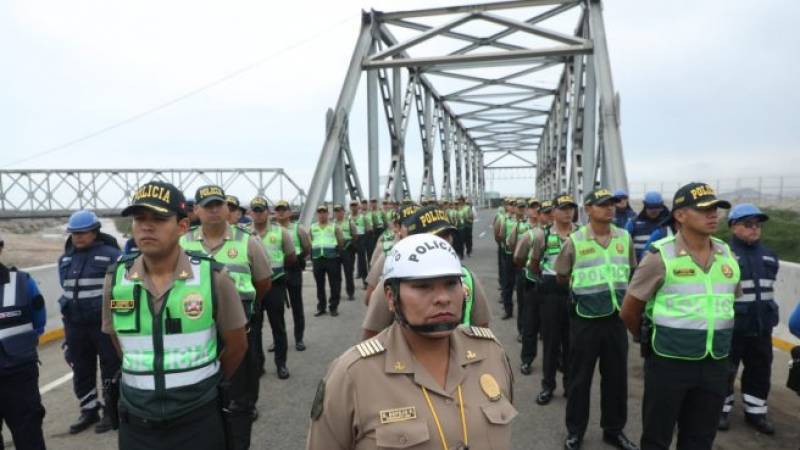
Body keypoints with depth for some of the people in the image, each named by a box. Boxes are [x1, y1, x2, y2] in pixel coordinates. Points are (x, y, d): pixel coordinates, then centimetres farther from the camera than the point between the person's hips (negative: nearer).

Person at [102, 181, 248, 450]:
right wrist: (147, 379, 12)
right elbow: (119, 340, 11)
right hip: (135, 423, 2)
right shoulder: (115, 278, -5)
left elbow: (237, 344, -1)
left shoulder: (213, 277, -13)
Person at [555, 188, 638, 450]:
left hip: (616, 318, 4)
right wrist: (586, 283, 1)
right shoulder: (574, 241, -10)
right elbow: (561, 278, 0)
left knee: (616, 375, 15)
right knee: (579, 376, 8)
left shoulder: (624, 238, 2)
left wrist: (617, 285, 4)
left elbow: (631, 272, 15)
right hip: (585, 320, -3)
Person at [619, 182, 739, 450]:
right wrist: (650, 341, 7)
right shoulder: (661, 257, -14)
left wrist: (716, 338, 17)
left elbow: (732, 301, 20)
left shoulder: (728, 256, 3)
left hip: (715, 365, 5)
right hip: (668, 363, -4)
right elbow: (629, 311, -6)